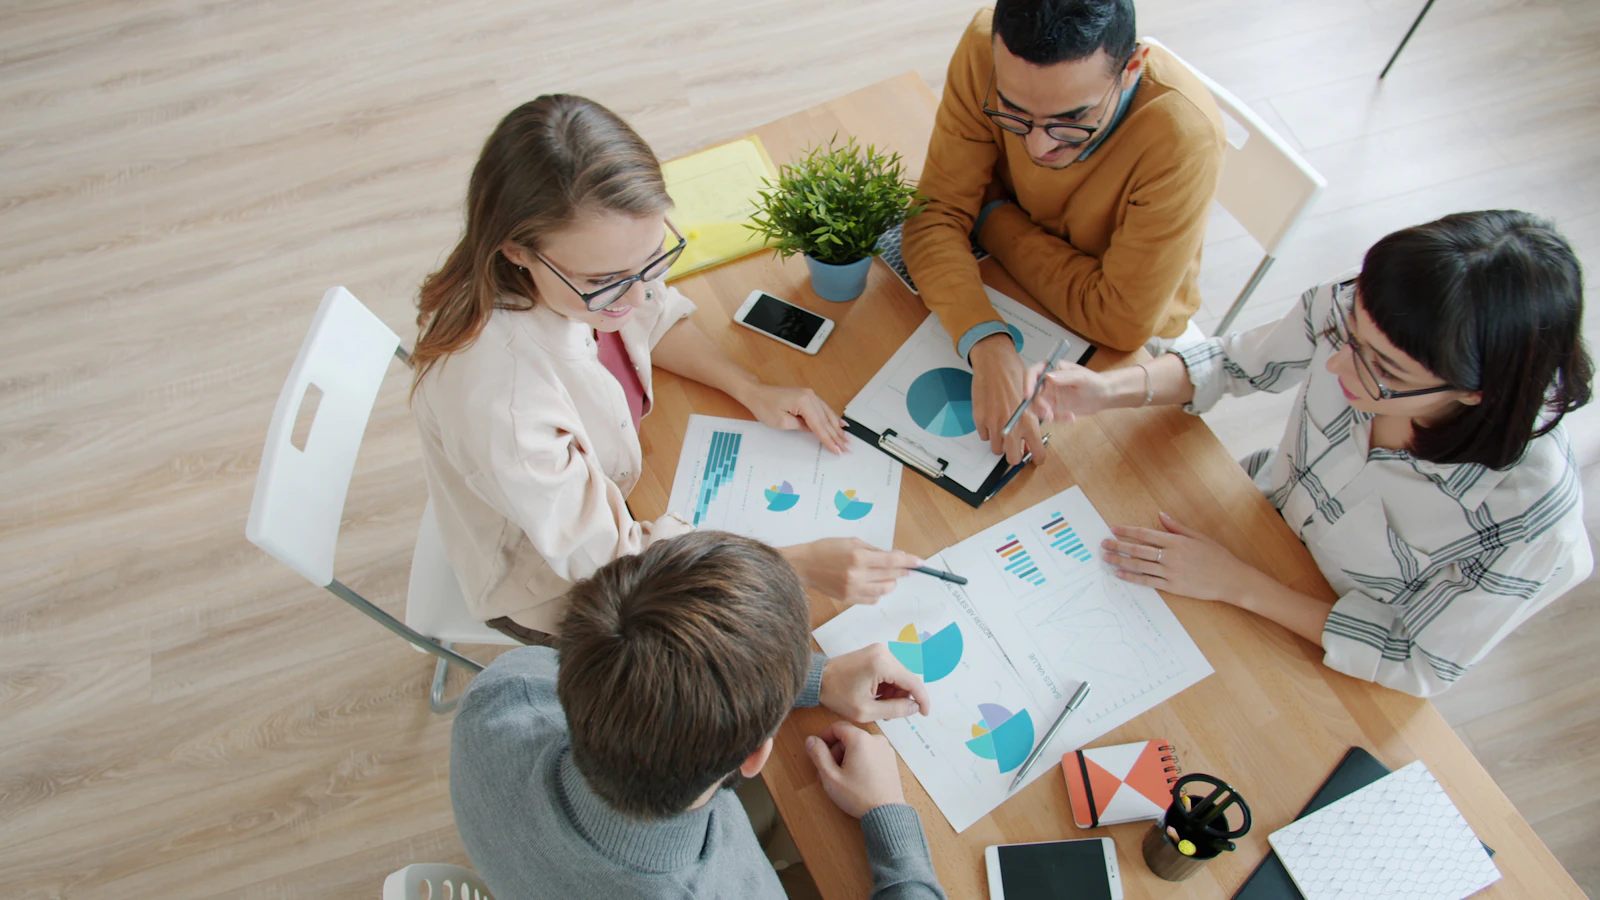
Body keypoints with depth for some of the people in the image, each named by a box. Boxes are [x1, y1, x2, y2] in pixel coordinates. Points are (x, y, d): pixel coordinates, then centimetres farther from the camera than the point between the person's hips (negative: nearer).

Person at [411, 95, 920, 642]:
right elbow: (605, 557, -34)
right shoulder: (497, 402, -44)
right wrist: (802, 563, -37)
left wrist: (754, 392, -12)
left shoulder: (592, 265, -24)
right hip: (555, 592, -5)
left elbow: (652, 319, 0)